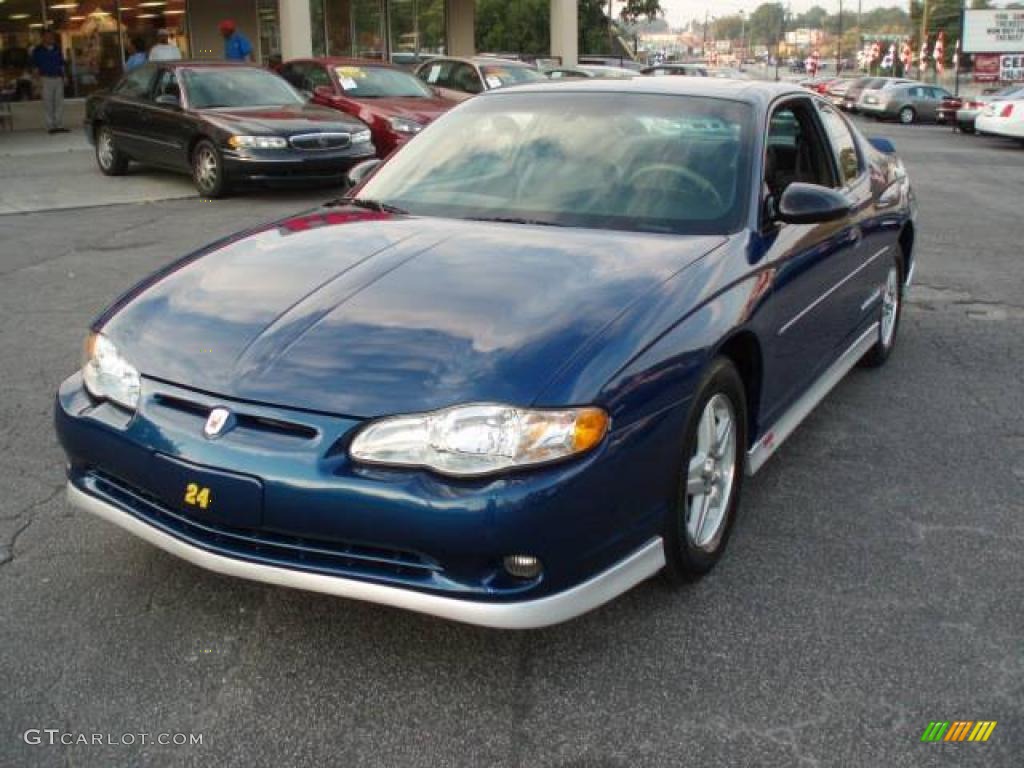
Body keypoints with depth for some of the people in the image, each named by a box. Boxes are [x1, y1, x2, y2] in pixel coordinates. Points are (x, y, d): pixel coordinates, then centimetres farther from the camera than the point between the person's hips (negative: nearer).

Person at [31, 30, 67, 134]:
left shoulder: (57, 49, 12)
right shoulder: (38, 50, 1)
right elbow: (35, 66, 2)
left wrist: (63, 75, 11)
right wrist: (39, 77, -6)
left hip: (58, 78, 4)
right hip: (46, 79, -4)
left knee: (59, 102, 4)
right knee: (48, 103, -5)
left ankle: (59, 125, 8)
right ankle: (50, 126, -4)